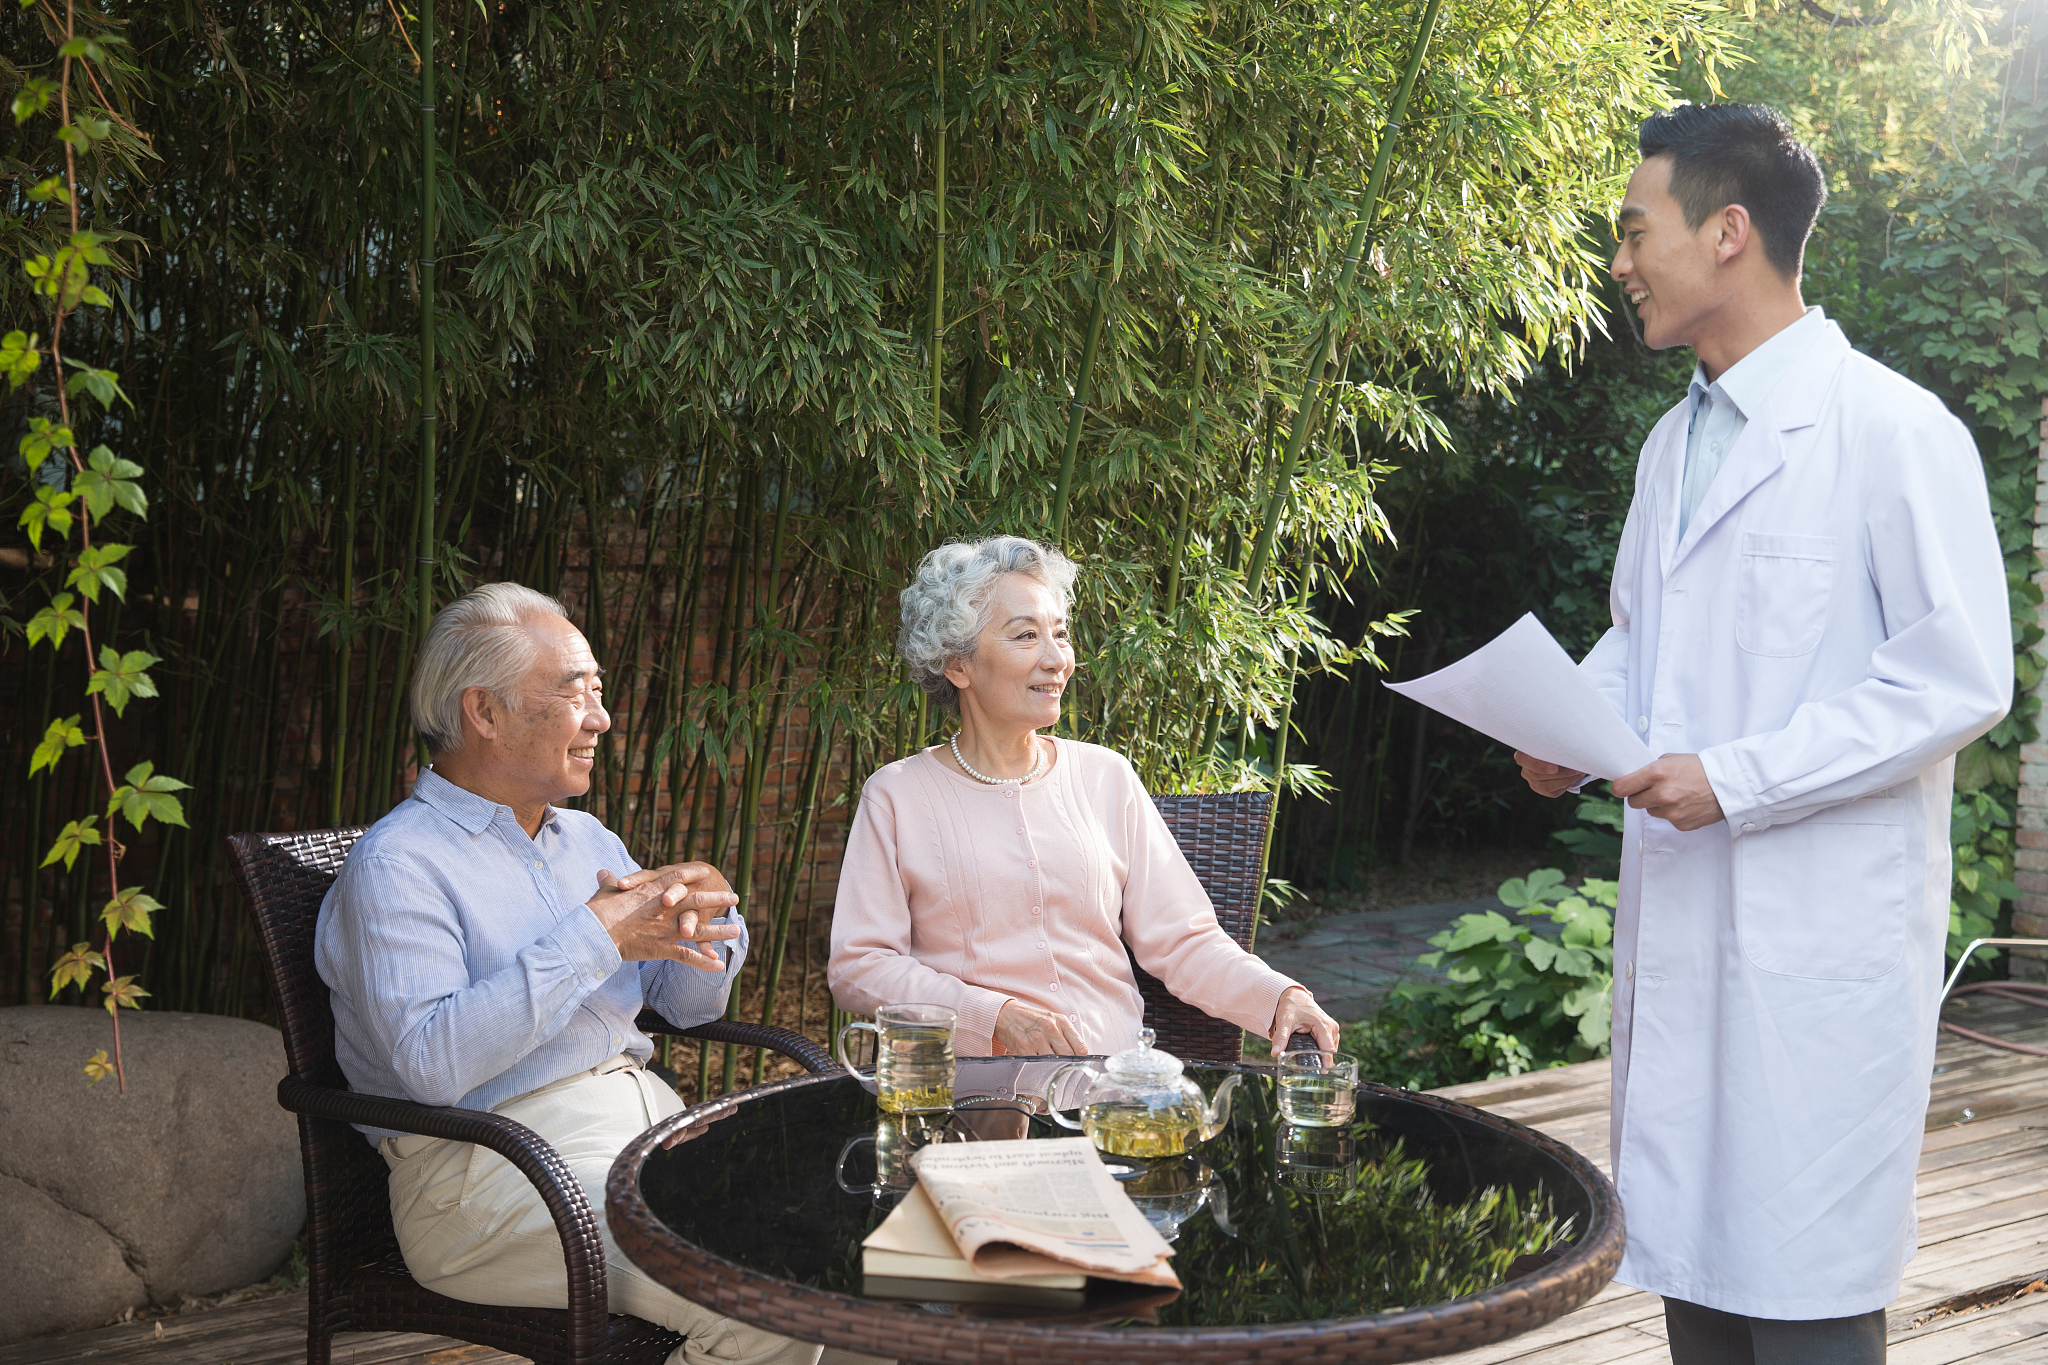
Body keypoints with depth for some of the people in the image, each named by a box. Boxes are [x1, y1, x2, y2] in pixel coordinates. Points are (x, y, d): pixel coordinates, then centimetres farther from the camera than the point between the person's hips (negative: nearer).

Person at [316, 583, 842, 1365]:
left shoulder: (588, 841, 20)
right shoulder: (398, 866, -7)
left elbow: (686, 1003, 19)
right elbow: (432, 1063, -22)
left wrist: (708, 925, -4)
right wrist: (594, 940, -21)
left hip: (651, 1124, 8)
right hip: (494, 1170, -8)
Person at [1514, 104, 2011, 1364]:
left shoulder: (1893, 430, -10)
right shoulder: (1676, 442, 15)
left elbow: (1963, 679, -15)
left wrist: (1738, 778, -19)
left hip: (1823, 924, -8)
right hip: (1682, 915, 8)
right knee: (1693, 1260, 15)